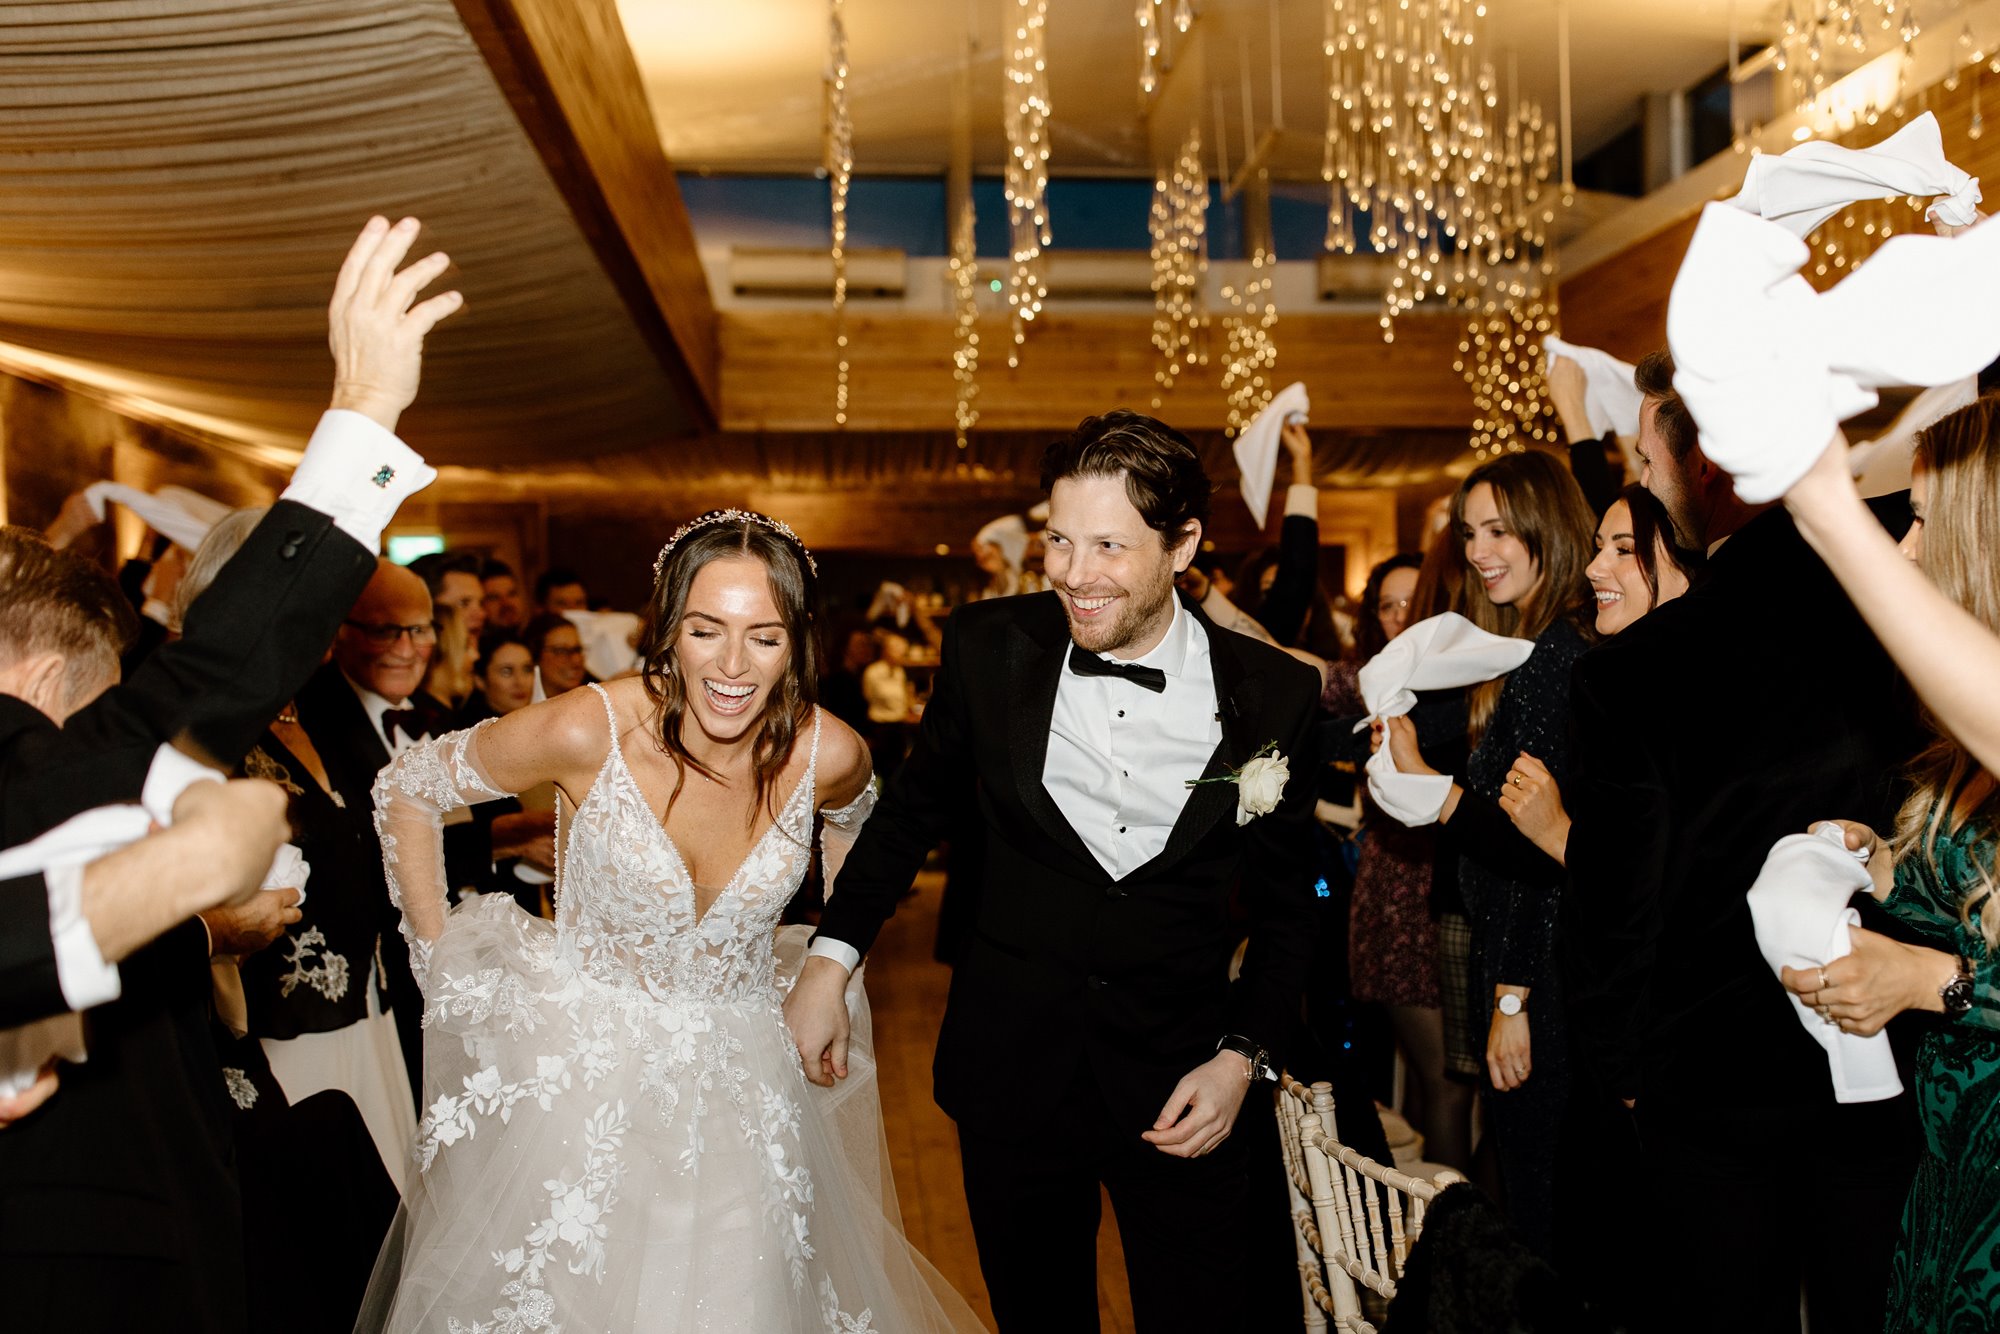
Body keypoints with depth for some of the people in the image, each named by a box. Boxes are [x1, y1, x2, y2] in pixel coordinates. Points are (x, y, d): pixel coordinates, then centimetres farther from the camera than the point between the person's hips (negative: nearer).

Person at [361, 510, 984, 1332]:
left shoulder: (827, 754, -15)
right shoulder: (590, 730, -22)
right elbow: (404, 792, -7)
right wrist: (440, 958, -6)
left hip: (741, 1088, 2)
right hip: (582, 1071, -2)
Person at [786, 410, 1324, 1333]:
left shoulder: (1274, 695, -7)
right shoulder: (989, 649, -6)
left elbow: (1285, 909, 3)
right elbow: (914, 809, 8)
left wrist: (1243, 1058, -7)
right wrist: (831, 957, 2)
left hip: (1182, 1082, -1)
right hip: (1013, 1074, 1)